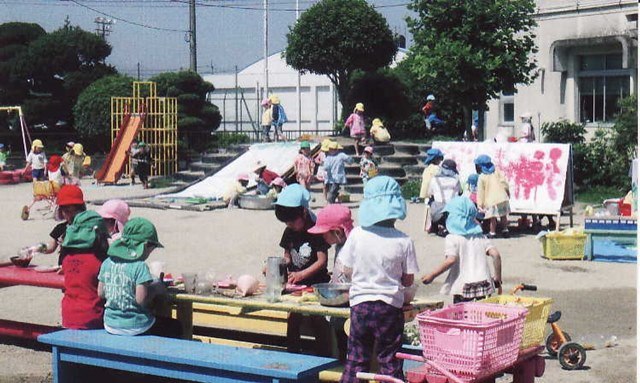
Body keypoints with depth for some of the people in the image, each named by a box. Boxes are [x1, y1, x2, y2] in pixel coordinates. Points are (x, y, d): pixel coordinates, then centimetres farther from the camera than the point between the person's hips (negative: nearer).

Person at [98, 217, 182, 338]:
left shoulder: (107, 263, 1)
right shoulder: (140, 267, -18)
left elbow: (101, 293, 7)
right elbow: (141, 299, -22)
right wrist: (155, 289, -3)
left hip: (110, 326, 7)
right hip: (135, 328, -7)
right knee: (175, 327, 16)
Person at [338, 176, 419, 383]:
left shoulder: (356, 235, -8)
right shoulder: (403, 241, -11)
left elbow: (348, 270, 2)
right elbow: (408, 280, -3)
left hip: (360, 303, 2)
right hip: (390, 305, -2)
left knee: (356, 358, 12)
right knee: (390, 360, 7)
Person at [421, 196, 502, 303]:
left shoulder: (452, 238, -4)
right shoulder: (480, 237, 11)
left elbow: (451, 260, -18)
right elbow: (495, 254, 1)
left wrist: (432, 275, -9)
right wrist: (498, 279, 10)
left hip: (463, 287, -5)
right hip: (484, 285, 5)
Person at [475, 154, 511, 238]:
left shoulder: (481, 177, -4)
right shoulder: (496, 171, 5)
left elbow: (480, 192, -3)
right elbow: (504, 182, 6)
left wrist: (480, 204, 0)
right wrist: (507, 191, 21)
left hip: (491, 200, -4)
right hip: (502, 197, 4)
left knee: (493, 217, 0)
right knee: (503, 216, 15)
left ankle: (492, 232, 2)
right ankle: (505, 230, 19)